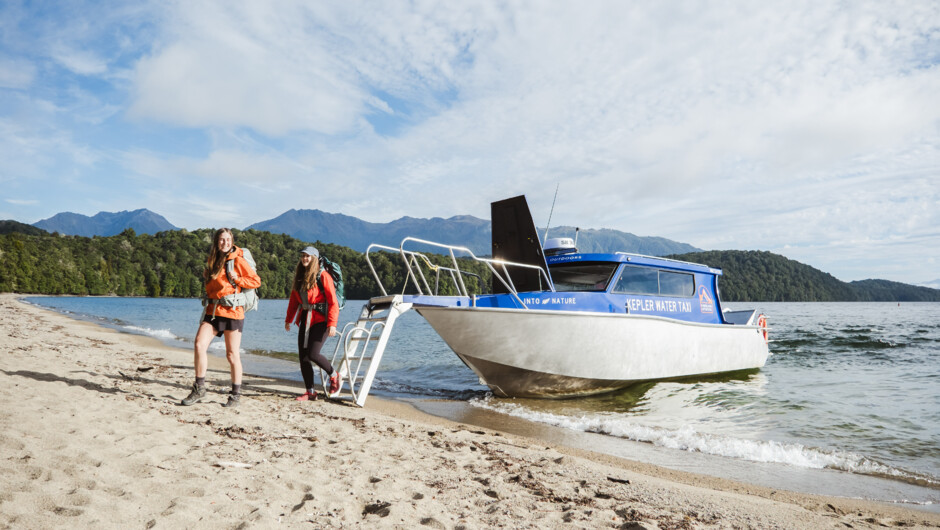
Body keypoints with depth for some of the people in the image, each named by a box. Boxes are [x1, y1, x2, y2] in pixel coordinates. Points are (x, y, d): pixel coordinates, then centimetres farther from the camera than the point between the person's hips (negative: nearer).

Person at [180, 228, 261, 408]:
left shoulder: (238, 260, -3)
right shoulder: (213, 261, 15)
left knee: (232, 354, 1)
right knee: (199, 345, -10)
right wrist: (206, 274, 12)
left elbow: (256, 281, -3)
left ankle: (236, 395, 14)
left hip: (232, 312, -5)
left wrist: (237, 279, -14)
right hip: (213, 311, 5)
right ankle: (199, 389, 4)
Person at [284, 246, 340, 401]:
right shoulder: (299, 277, 13)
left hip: (320, 319, -7)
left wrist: (332, 323, -19)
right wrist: (288, 319, 20)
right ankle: (310, 392, 13)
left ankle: (333, 375, 11)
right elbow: (294, 300, 21)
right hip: (305, 319, 7)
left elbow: (333, 302, -12)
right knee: (303, 356, 3)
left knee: (313, 354, -16)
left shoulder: (323, 277, -8)